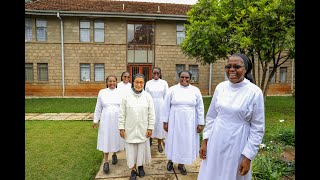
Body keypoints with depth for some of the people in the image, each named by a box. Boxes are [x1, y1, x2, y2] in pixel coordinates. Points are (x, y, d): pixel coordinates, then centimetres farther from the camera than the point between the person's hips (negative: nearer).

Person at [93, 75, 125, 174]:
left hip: (118, 120, 0)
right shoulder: (102, 92, 1)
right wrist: (95, 120, 4)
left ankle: (114, 155, 38)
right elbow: (98, 108, 5)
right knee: (106, 140, 5)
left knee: (116, 138, 13)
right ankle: (106, 162, 16)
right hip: (106, 120, 0)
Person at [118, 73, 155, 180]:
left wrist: (150, 128, -3)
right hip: (130, 129, 0)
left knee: (142, 149, 14)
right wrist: (121, 128, -4)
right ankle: (133, 170, 31)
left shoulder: (147, 96, -5)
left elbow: (151, 114, -2)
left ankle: (141, 166, 40)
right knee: (131, 150, 11)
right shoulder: (126, 96, -7)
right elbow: (122, 114, -3)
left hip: (143, 129, 1)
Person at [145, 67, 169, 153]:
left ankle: (159, 143, 18)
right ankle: (150, 138, 26)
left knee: (160, 123, 5)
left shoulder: (164, 83, 0)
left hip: (160, 105, -1)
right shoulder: (148, 83, 4)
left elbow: (166, 96, 1)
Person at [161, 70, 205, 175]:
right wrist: (165, 121, -2)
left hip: (189, 122, 1)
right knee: (174, 140, 13)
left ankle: (181, 164, 32)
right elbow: (166, 106, -1)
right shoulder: (172, 89, -4)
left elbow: (200, 108, 2)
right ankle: (170, 160, 37)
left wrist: (201, 123, 0)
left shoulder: (195, 90, -1)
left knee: (186, 141, 11)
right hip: (175, 121, -1)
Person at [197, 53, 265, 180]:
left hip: (236, 146, -3)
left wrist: (248, 156, -9)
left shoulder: (255, 92, -12)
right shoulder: (220, 87, -1)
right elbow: (211, 116, 6)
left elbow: (258, 128, -8)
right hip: (215, 143, 4)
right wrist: (205, 140, 4)